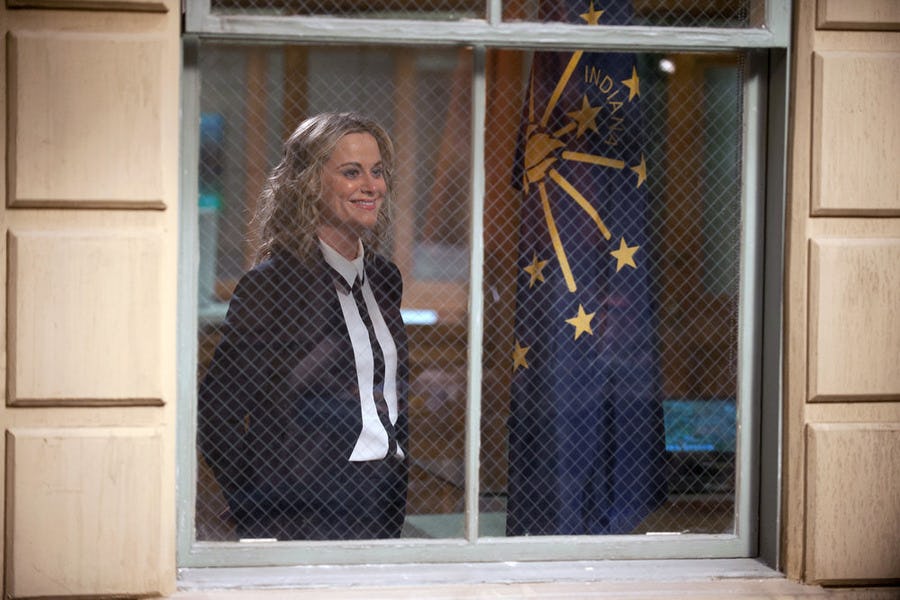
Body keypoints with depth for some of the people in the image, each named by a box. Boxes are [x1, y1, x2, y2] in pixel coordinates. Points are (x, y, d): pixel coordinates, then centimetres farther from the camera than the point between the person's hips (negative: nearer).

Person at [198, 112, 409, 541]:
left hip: (385, 506, 6)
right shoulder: (272, 283, -9)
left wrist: (398, 497, 13)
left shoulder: (385, 279, 13)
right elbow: (216, 409, -11)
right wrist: (258, 502, -12)